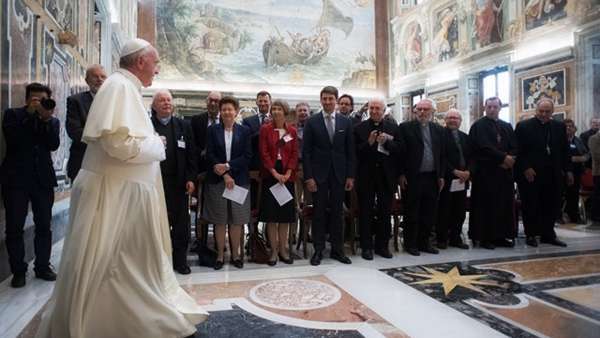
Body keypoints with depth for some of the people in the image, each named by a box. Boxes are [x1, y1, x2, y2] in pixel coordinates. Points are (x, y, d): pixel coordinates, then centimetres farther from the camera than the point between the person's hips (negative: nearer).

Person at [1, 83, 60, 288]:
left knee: (44, 226, 6)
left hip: (43, 179, 2)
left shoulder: (53, 121, 10)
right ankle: (18, 271, 12)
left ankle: (43, 266, 18)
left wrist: (47, 119, -14)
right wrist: (30, 113, -14)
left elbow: (54, 145, -6)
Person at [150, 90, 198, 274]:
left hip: (179, 183, 2)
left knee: (181, 225, 7)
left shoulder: (183, 126, 9)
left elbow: (191, 155, 6)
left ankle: (180, 260, 20)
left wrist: (191, 179, -2)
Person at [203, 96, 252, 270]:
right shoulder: (212, 130, 5)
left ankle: (235, 254, 18)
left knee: (237, 220, 5)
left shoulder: (244, 131, 5)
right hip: (217, 181, 0)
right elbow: (209, 155, -2)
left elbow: (247, 156, -2)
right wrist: (225, 175, -12)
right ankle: (220, 256, 16)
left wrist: (227, 166, -14)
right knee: (219, 221, 5)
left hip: (239, 180, 0)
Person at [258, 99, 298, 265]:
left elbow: (295, 154, 3)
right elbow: (264, 153, -5)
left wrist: (287, 173, -10)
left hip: (287, 176, 2)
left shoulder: (292, 131, 7)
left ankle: (283, 250, 17)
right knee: (271, 215, 1)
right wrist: (275, 173, -14)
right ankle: (274, 251, 10)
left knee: (285, 215, 7)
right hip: (270, 175, -2)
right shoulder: (265, 129, 1)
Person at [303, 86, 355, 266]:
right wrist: (308, 177, -9)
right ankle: (318, 250, 15)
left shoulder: (346, 122, 5)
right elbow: (306, 152, -3)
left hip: (339, 174, 2)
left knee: (337, 212, 8)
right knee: (319, 213, 4)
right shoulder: (312, 122, 0)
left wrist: (350, 176, 1)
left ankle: (337, 249, 19)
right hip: (318, 174, -1)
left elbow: (350, 151, 6)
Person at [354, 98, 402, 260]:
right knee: (365, 213, 6)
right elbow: (355, 152, -6)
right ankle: (366, 246, 16)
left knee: (385, 212, 10)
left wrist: (386, 142, -17)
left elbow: (399, 149, -1)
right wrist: (368, 143, -20)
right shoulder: (359, 128, 1)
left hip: (386, 176, 2)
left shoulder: (393, 128, 7)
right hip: (366, 176, -2)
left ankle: (382, 245, 23)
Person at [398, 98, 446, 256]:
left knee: (429, 213, 9)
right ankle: (410, 244, 15)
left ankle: (424, 242, 22)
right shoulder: (405, 127, -1)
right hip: (413, 177, -4)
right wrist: (401, 174, -8)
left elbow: (443, 154, 12)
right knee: (412, 212, 3)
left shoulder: (438, 129, 11)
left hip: (433, 177, 4)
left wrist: (441, 176, 7)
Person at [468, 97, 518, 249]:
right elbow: (484, 147, -14)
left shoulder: (507, 127, 16)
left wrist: (510, 159, -11)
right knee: (486, 205, -4)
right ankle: (484, 237, 3)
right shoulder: (478, 126, -2)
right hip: (485, 171, -6)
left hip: (504, 171, 6)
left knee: (504, 204, 7)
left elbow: (514, 147, 8)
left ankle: (501, 236, 15)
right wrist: (503, 157, -17)